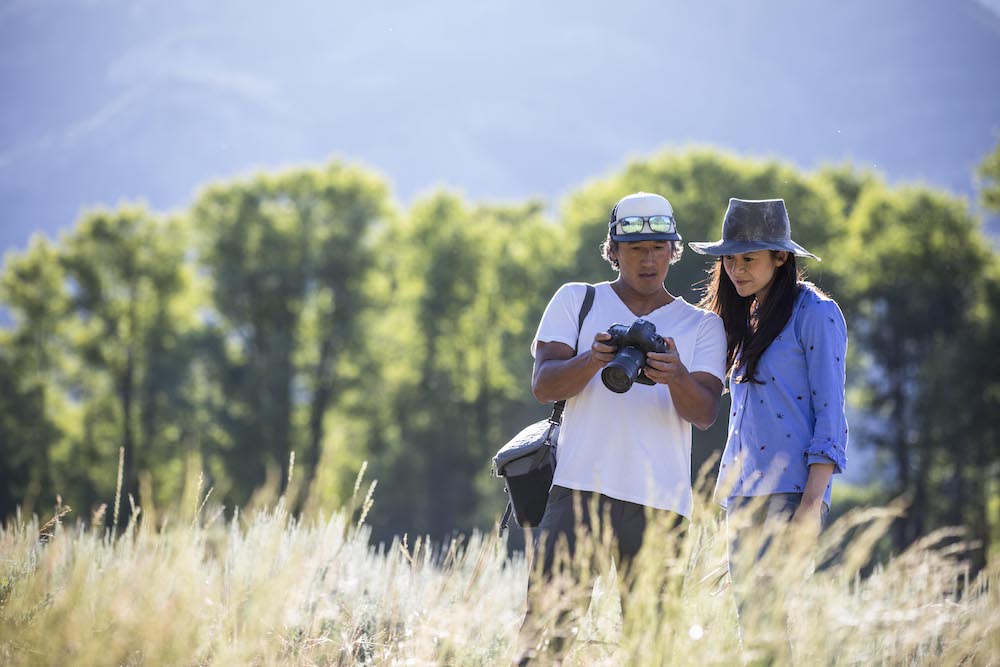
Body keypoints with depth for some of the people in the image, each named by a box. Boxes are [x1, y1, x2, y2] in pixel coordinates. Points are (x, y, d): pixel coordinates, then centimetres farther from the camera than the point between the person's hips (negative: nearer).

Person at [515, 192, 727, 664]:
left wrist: (677, 378, -22)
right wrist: (593, 360, -19)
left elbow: (705, 413, 0)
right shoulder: (576, 301, 13)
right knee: (546, 625, -10)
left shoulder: (702, 325, 14)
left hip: (660, 501, 1)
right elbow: (543, 385, 1)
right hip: (579, 488, -1)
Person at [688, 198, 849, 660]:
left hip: (790, 493, -8)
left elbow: (829, 414, -9)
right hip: (741, 496, 8)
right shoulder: (748, 318, 19)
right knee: (749, 627, 4)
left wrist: (812, 505, -15)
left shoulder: (814, 314, -4)